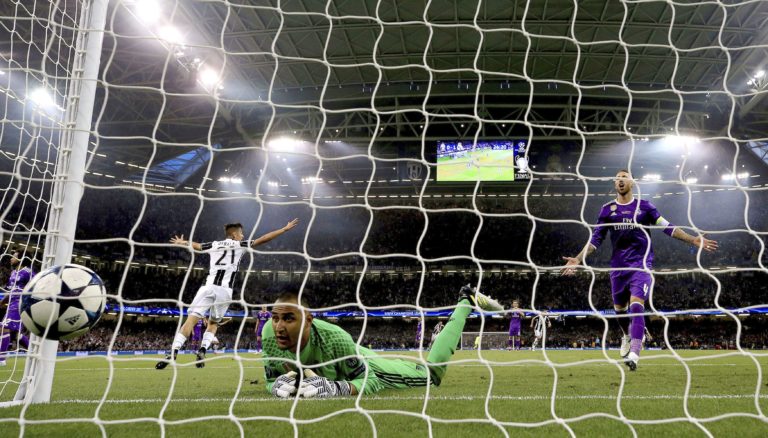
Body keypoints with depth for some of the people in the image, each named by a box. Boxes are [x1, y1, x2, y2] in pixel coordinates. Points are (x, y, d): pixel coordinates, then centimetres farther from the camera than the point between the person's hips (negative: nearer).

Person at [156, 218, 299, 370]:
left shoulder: (214, 245, 20)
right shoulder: (240, 245, 10)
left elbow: (195, 245, 38)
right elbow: (263, 239, 7)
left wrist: (182, 242, 58)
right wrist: (285, 229, 12)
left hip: (208, 287, 1)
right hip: (225, 291, -1)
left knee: (191, 320, -8)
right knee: (213, 323, 18)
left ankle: (173, 352, -23)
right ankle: (203, 349, -2)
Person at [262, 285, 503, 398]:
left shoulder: (334, 338, -43)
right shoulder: (270, 333, -30)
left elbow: (369, 380, -33)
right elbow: (270, 380, -14)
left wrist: (332, 388, -50)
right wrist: (278, 385, -38)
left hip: (367, 369, -4)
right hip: (333, 375, 5)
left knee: (432, 372, 14)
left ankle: (467, 301, 27)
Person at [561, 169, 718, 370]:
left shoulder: (644, 206, 3)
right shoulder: (607, 209, 7)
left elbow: (666, 226, 2)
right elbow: (596, 238, 5)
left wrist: (693, 240, -7)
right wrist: (578, 259, -5)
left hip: (641, 264, -3)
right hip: (618, 266, 3)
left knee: (636, 306, -19)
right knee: (619, 309, 12)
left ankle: (634, 354, -22)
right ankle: (627, 336, 43)